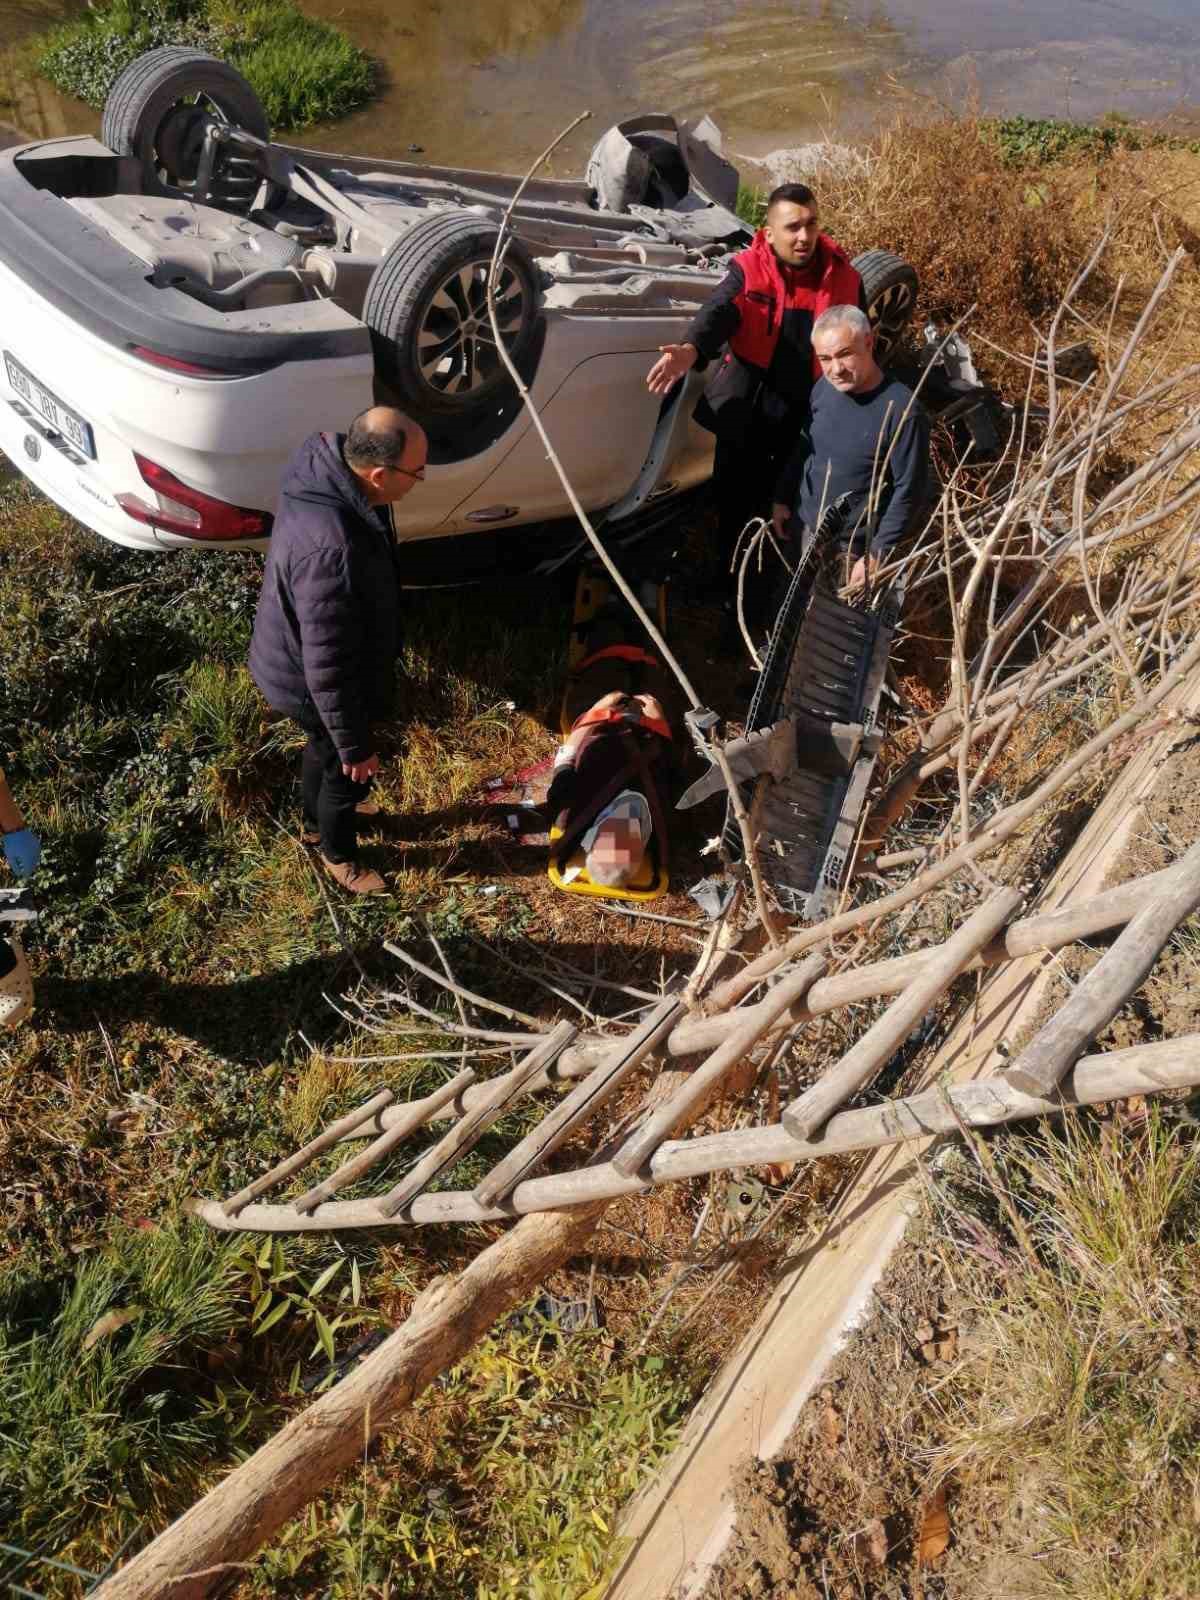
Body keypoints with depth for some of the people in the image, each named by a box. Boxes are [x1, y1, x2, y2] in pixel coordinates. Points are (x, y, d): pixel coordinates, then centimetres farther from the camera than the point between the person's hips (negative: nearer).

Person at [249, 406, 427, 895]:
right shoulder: (333, 550, -43)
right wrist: (356, 744, -20)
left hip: (294, 654, 8)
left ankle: (316, 820, 62)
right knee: (347, 769, 20)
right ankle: (337, 853, 50)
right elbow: (329, 670, -34)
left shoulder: (326, 466, -14)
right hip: (311, 685, -8)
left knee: (323, 748, 34)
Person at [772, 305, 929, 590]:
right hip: (801, 533, 6)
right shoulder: (824, 387, -3)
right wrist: (782, 498, 10)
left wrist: (877, 554, -18)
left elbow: (908, 492, -18)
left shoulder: (901, 409, -22)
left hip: (849, 552, -6)